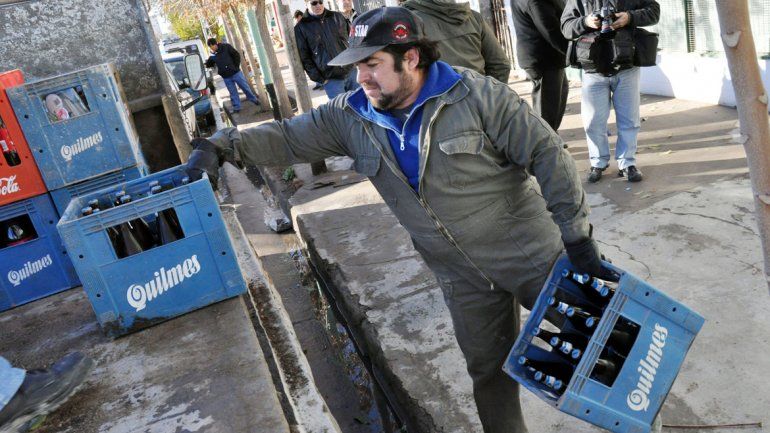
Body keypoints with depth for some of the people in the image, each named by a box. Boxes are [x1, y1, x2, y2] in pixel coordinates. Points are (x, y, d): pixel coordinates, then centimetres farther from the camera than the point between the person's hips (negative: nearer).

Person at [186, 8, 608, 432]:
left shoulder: (477, 95, -17)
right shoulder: (352, 116, -5)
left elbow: (547, 155, -14)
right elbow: (287, 138, 1)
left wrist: (576, 235, -14)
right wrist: (220, 145, -13)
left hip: (533, 255, -3)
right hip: (465, 280, 3)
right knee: (489, 371, 17)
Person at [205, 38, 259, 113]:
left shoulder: (226, 47, -7)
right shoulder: (213, 55, 1)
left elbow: (237, 55, -4)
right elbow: (208, 65, 12)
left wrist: (236, 67, -7)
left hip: (235, 72, -2)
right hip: (226, 77, 2)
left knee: (245, 87, 7)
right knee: (233, 93, 7)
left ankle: (254, 99, 26)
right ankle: (236, 107, 17)